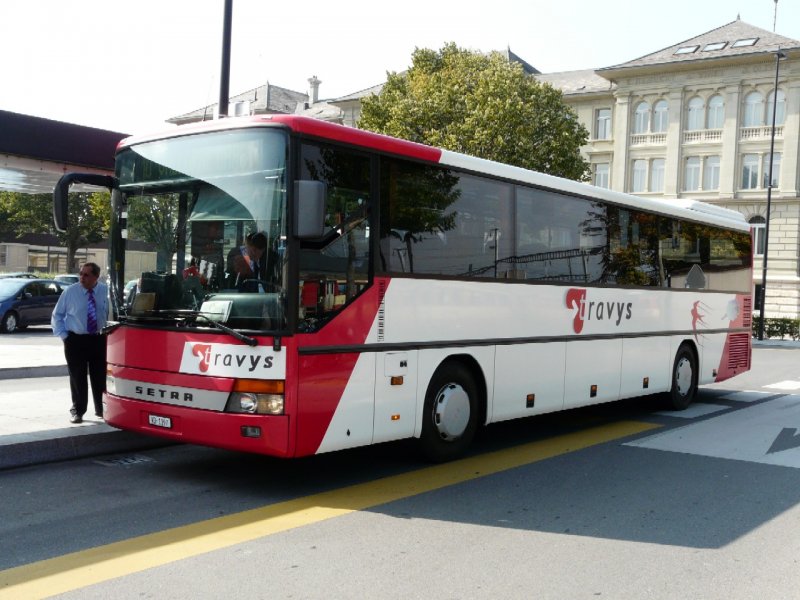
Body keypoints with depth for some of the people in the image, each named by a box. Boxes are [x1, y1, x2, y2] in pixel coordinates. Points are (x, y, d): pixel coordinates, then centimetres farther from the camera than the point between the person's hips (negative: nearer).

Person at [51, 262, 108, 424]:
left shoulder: (106, 291, -3)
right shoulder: (70, 292, -5)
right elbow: (57, 316, 5)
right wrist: (63, 335, -2)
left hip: (99, 340, 1)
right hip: (76, 340, -1)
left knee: (100, 377, 9)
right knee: (77, 378, 2)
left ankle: (101, 409, 24)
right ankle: (77, 411, 15)